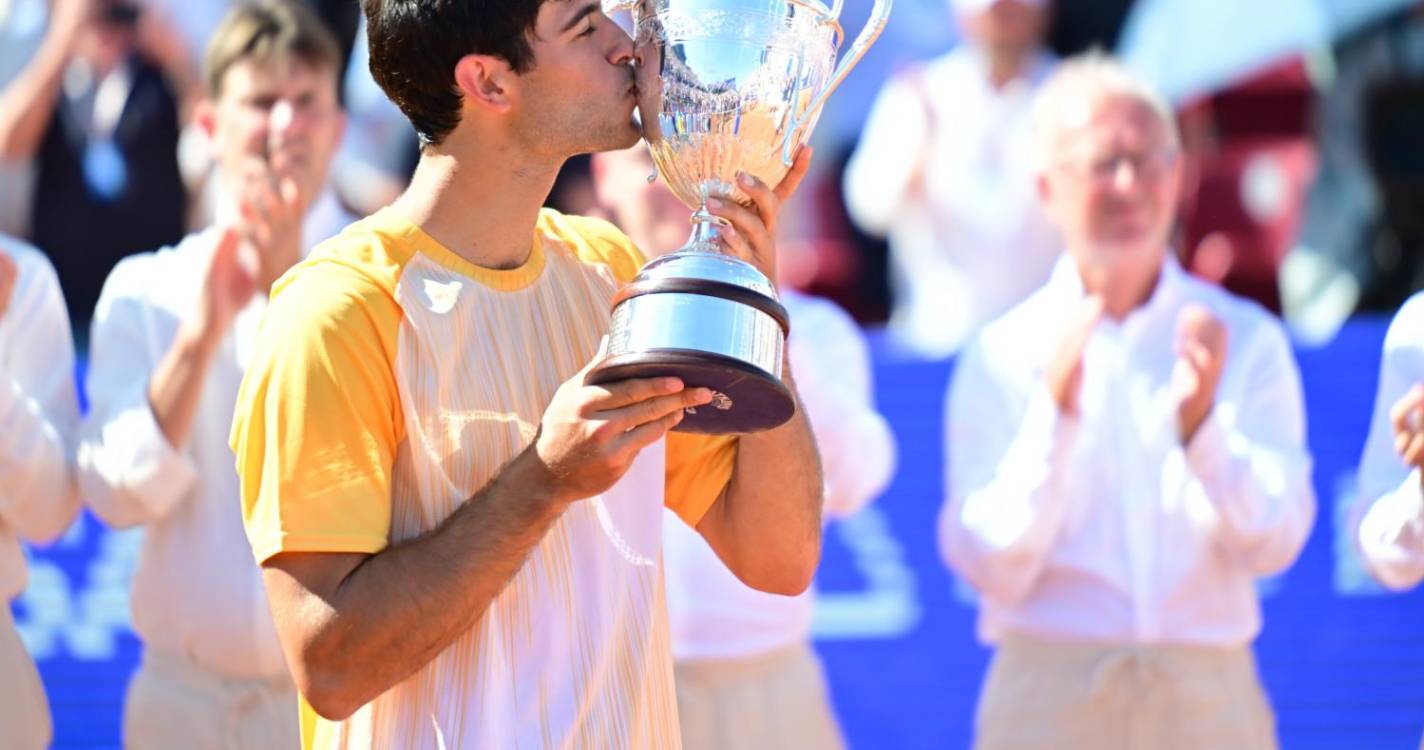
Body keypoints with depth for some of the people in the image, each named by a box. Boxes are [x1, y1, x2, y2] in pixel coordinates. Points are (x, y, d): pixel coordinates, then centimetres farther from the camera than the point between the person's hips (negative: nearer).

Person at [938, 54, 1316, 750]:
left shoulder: (1247, 340, 7)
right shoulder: (1002, 354, 4)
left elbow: (1273, 543, -2)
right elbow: (990, 567, -5)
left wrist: (1202, 424, -17)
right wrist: (1054, 412, -15)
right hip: (1051, 692, -1)